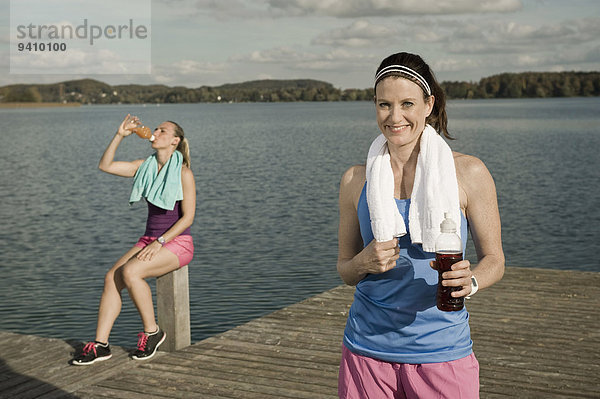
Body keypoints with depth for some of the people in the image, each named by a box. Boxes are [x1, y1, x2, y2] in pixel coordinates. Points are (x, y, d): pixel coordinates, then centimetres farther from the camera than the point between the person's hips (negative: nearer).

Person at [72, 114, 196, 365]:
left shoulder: (182, 172, -10)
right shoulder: (147, 166, 10)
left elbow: (187, 217, -13)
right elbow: (105, 166, 8)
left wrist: (160, 242, -20)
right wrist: (120, 135, -1)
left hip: (177, 243, -6)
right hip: (149, 240, 6)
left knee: (130, 272, -28)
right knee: (111, 277, -15)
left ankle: (152, 332, -11)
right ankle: (100, 345, -14)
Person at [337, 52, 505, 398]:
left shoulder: (468, 172, -4)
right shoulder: (356, 180, 3)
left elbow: (494, 259, 2)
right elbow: (345, 270, 10)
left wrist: (470, 281, -19)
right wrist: (365, 262, -12)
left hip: (442, 353, -2)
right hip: (368, 352, 2)